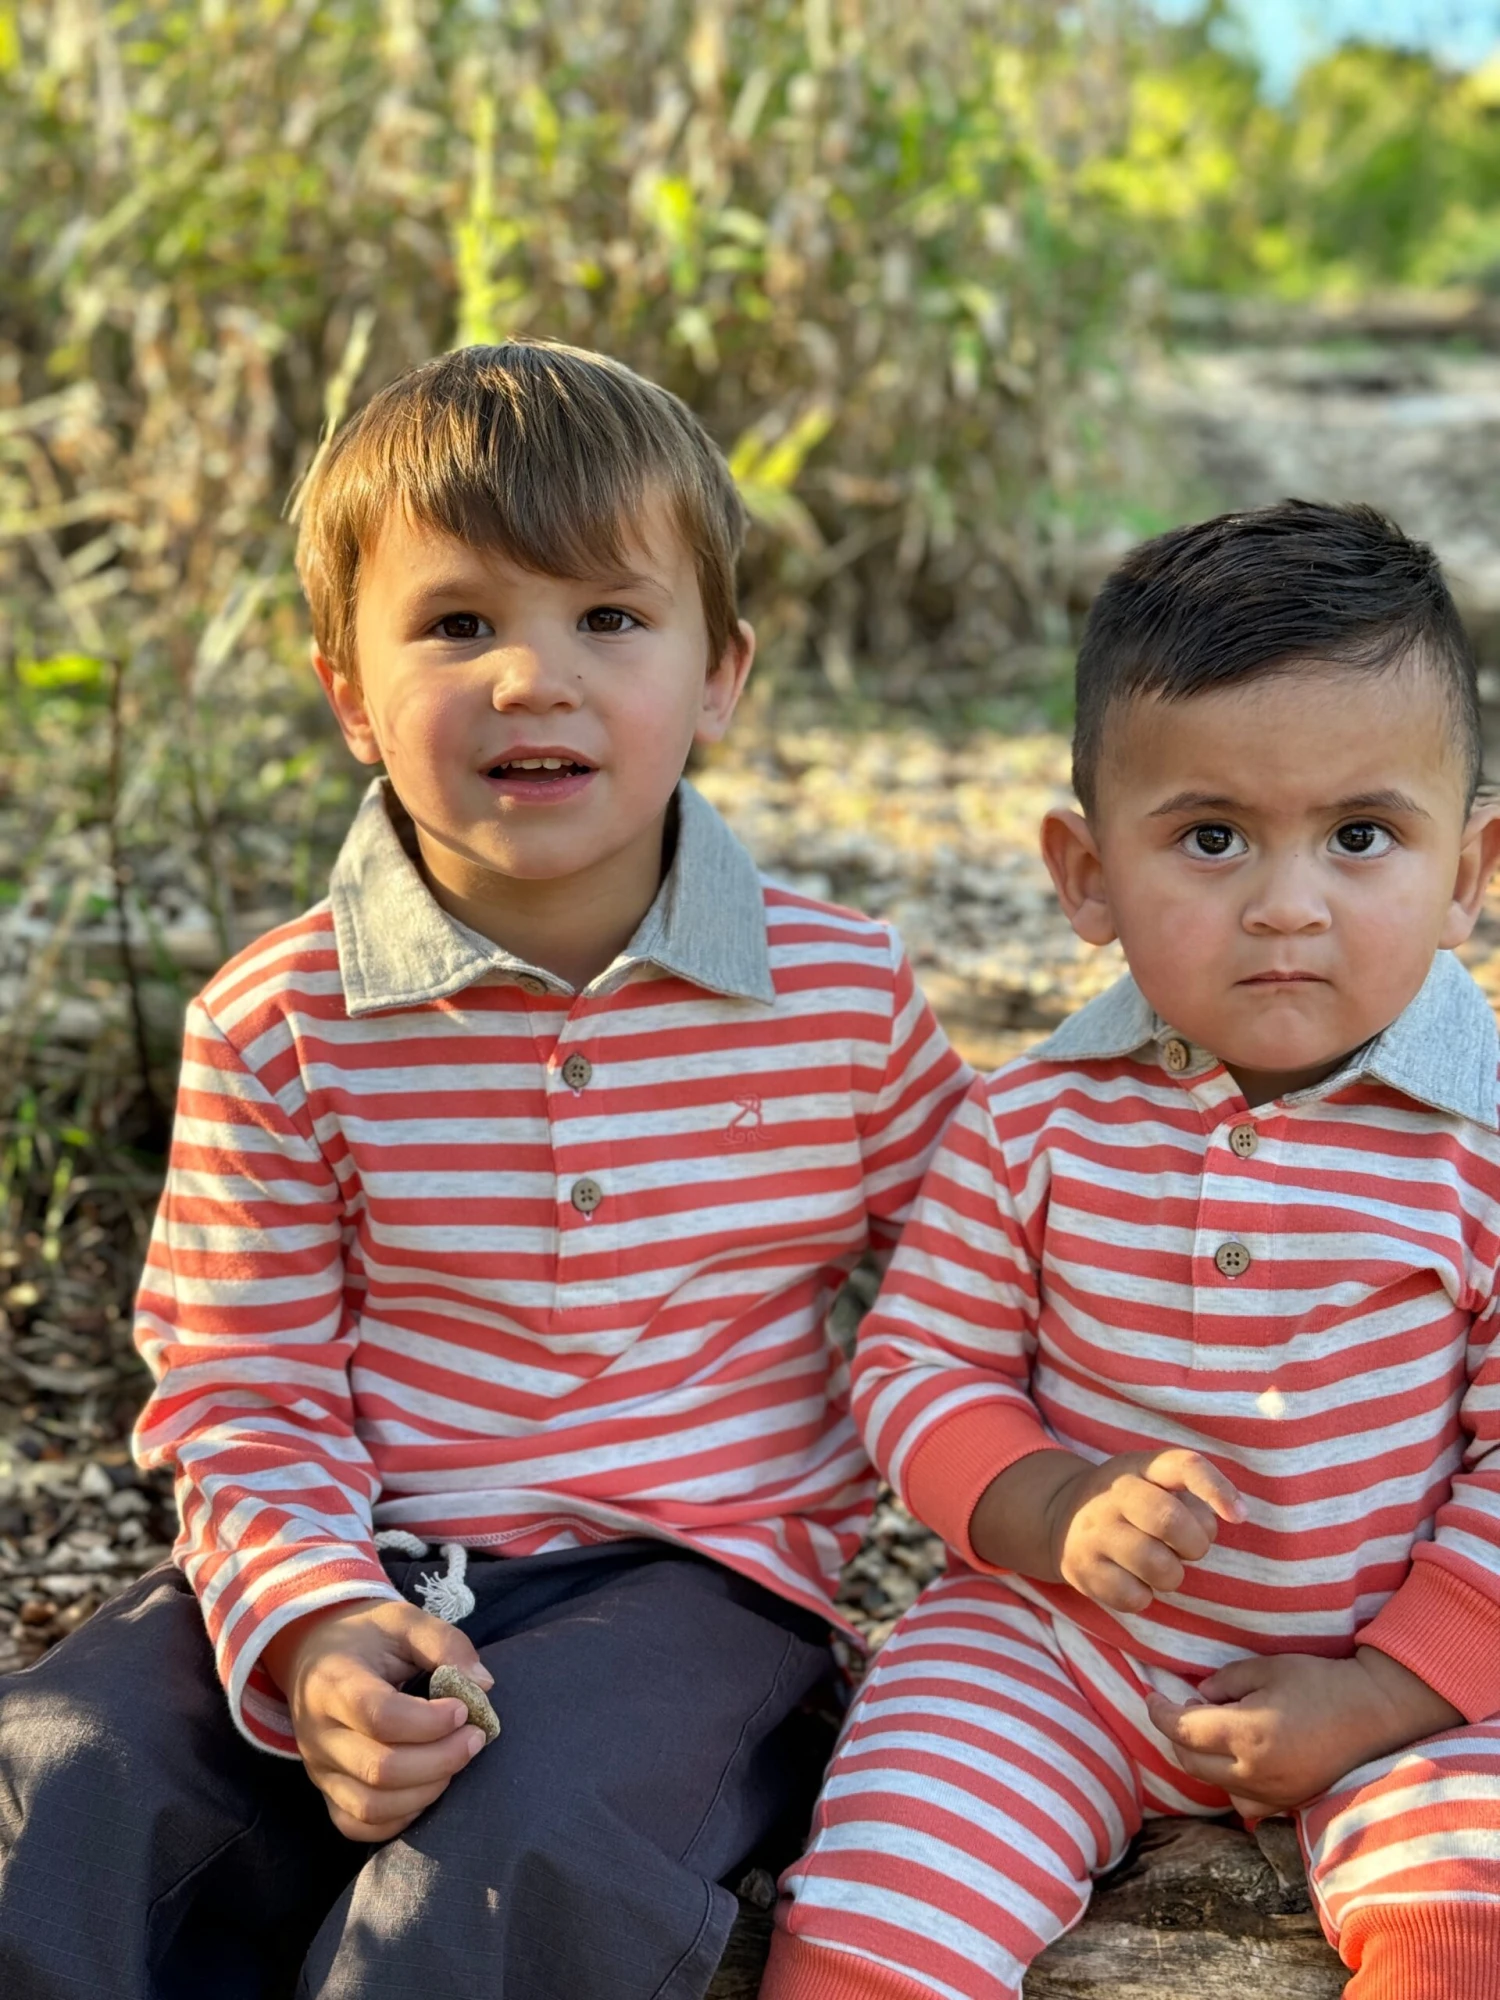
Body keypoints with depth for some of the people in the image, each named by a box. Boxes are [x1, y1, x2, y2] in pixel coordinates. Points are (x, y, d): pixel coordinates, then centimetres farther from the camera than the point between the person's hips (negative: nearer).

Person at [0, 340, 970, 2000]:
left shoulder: (842, 994, -1)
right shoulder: (278, 1025, -2)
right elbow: (243, 1390, -1)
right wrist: (307, 1624, -19)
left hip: (688, 1567, -1)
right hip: (360, 1570, 1)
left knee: (530, 1860, -32)